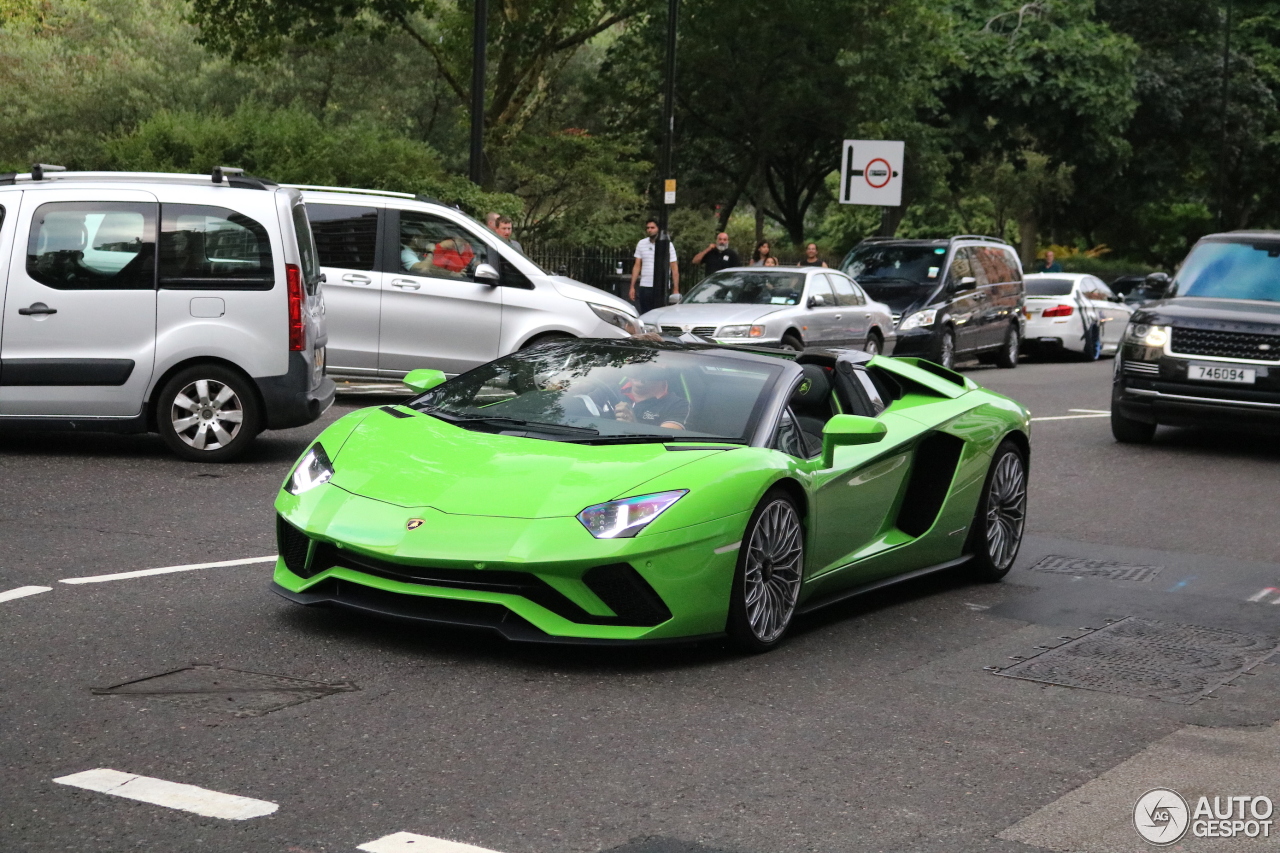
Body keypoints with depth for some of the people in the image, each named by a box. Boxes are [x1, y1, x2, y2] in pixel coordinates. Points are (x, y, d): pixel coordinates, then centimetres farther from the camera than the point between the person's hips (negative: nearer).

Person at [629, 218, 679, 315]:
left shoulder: (667, 245, 0)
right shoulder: (641, 244, 9)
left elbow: (674, 268, -2)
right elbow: (637, 266, 13)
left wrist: (676, 289, -8)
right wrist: (632, 287, 8)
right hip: (645, 287, 3)